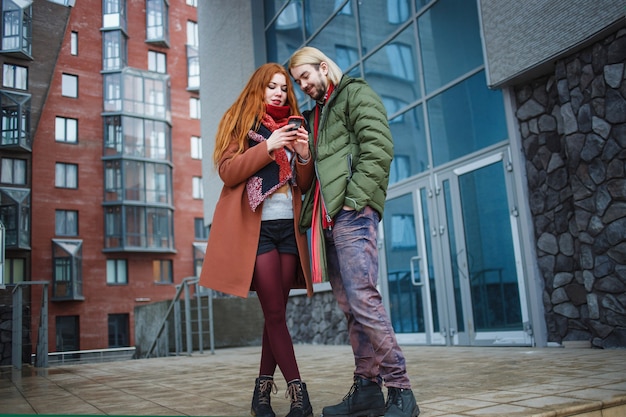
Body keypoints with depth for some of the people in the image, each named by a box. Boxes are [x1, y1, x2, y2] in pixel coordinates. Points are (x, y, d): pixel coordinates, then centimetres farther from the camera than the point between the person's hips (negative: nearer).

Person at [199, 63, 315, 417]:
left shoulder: (293, 126, 20)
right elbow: (228, 171, -5)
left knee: (277, 312, 4)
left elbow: (304, 185, 14)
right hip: (255, 225, -4)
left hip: (288, 225, 5)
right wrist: (268, 147, -14)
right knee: (274, 313, -6)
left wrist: (304, 155, -5)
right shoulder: (240, 122, 9)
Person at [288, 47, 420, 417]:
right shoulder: (315, 114, 29)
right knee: (350, 306, 6)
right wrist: (311, 213, 13)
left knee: (363, 300, -16)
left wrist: (354, 199, -17)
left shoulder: (356, 93, 5)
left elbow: (378, 148, -9)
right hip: (326, 218, 8)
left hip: (352, 212, -8)